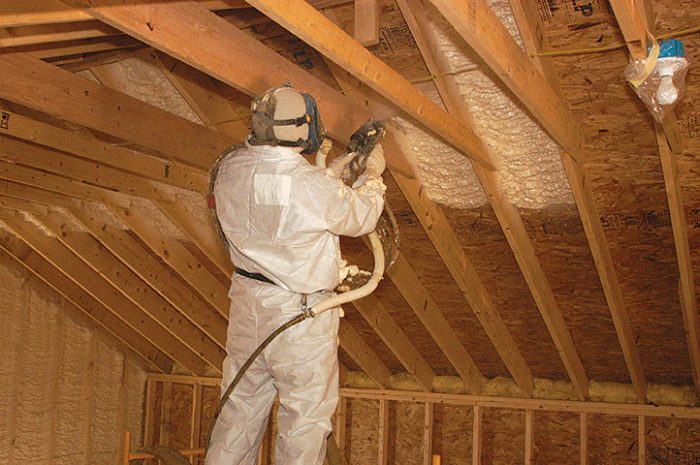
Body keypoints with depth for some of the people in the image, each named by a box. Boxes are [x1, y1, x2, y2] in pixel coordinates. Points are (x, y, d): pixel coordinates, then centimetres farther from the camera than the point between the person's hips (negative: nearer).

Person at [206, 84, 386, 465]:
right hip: (301, 315, -6)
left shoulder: (231, 168, -7)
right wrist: (373, 174, 12)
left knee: (242, 404, 21)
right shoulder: (313, 187, -26)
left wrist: (335, 169, 13)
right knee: (306, 414, 11)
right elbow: (362, 218, -6)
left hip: (247, 301, 7)